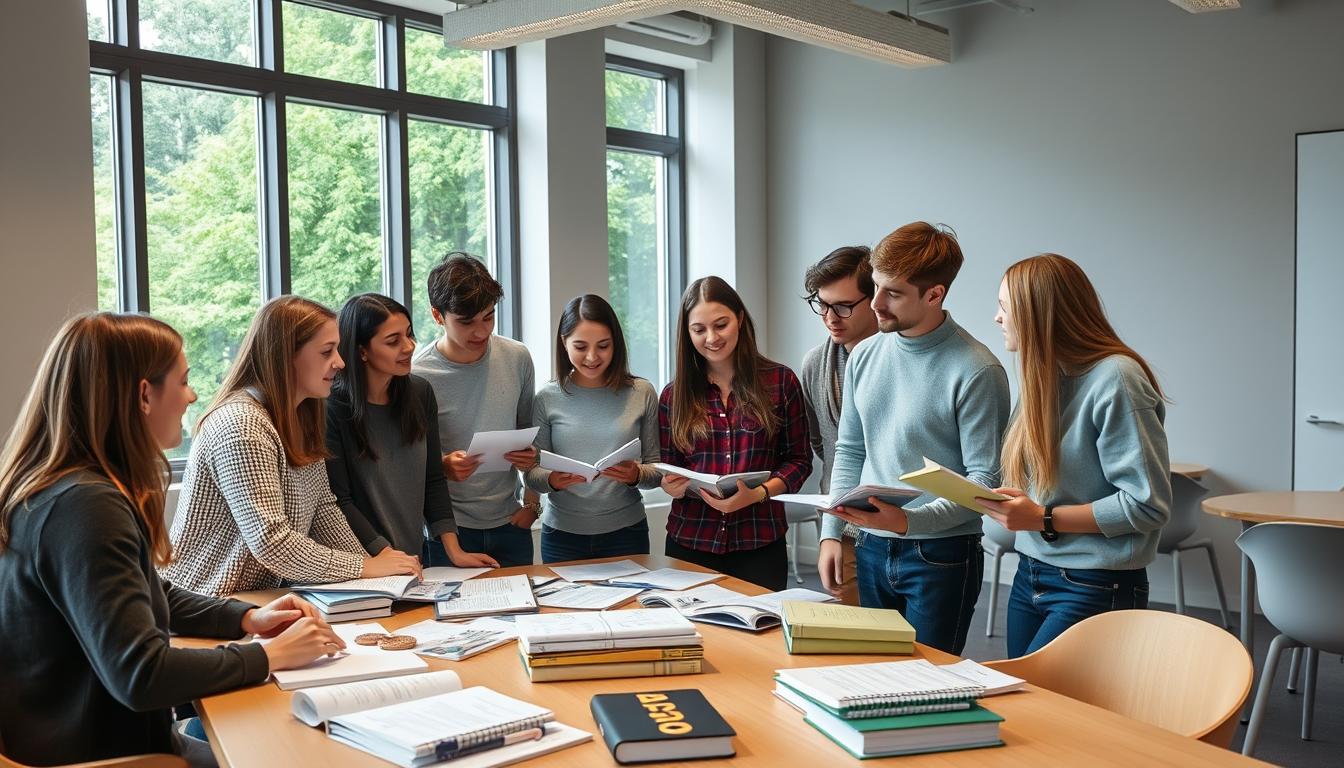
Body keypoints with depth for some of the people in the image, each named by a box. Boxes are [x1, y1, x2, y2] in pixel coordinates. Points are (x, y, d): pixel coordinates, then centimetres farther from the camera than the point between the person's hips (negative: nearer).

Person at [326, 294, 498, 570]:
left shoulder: (421, 392, 3)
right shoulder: (333, 407, -14)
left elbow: (433, 479, 6)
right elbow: (339, 502, -13)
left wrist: (454, 552, -3)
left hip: (417, 554, 4)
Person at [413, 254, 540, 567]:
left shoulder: (517, 357, -1)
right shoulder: (416, 376, -15)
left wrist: (532, 502, 2)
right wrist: (442, 467, -25)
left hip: (510, 522, 4)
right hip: (449, 530, -4)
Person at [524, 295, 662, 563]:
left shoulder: (641, 393, -2)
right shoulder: (548, 399, -2)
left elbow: (656, 470, 2)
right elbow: (532, 475, 1)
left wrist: (636, 475, -19)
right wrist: (552, 480, -20)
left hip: (626, 533, 0)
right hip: (563, 535, 0)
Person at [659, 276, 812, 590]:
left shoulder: (780, 381, 0)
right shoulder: (675, 395, 5)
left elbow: (798, 460, 2)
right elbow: (667, 468, 10)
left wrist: (757, 494, -14)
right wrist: (672, 487, -12)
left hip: (759, 543, -1)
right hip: (689, 542, 1)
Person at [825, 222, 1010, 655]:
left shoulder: (976, 372, -15)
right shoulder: (865, 356, 4)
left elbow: (985, 481, -15)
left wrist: (908, 520, -26)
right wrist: (832, 532, 5)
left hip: (940, 556, -5)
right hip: (871, 551, 6)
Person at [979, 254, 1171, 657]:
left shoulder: (1115, 378, -15)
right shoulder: (1044, 377, 10)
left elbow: (1148, 505, -19)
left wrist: (1044, 519, -19)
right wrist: (1004, 499, -3)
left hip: (1096, 588, -8)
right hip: (1030, 578, 8)